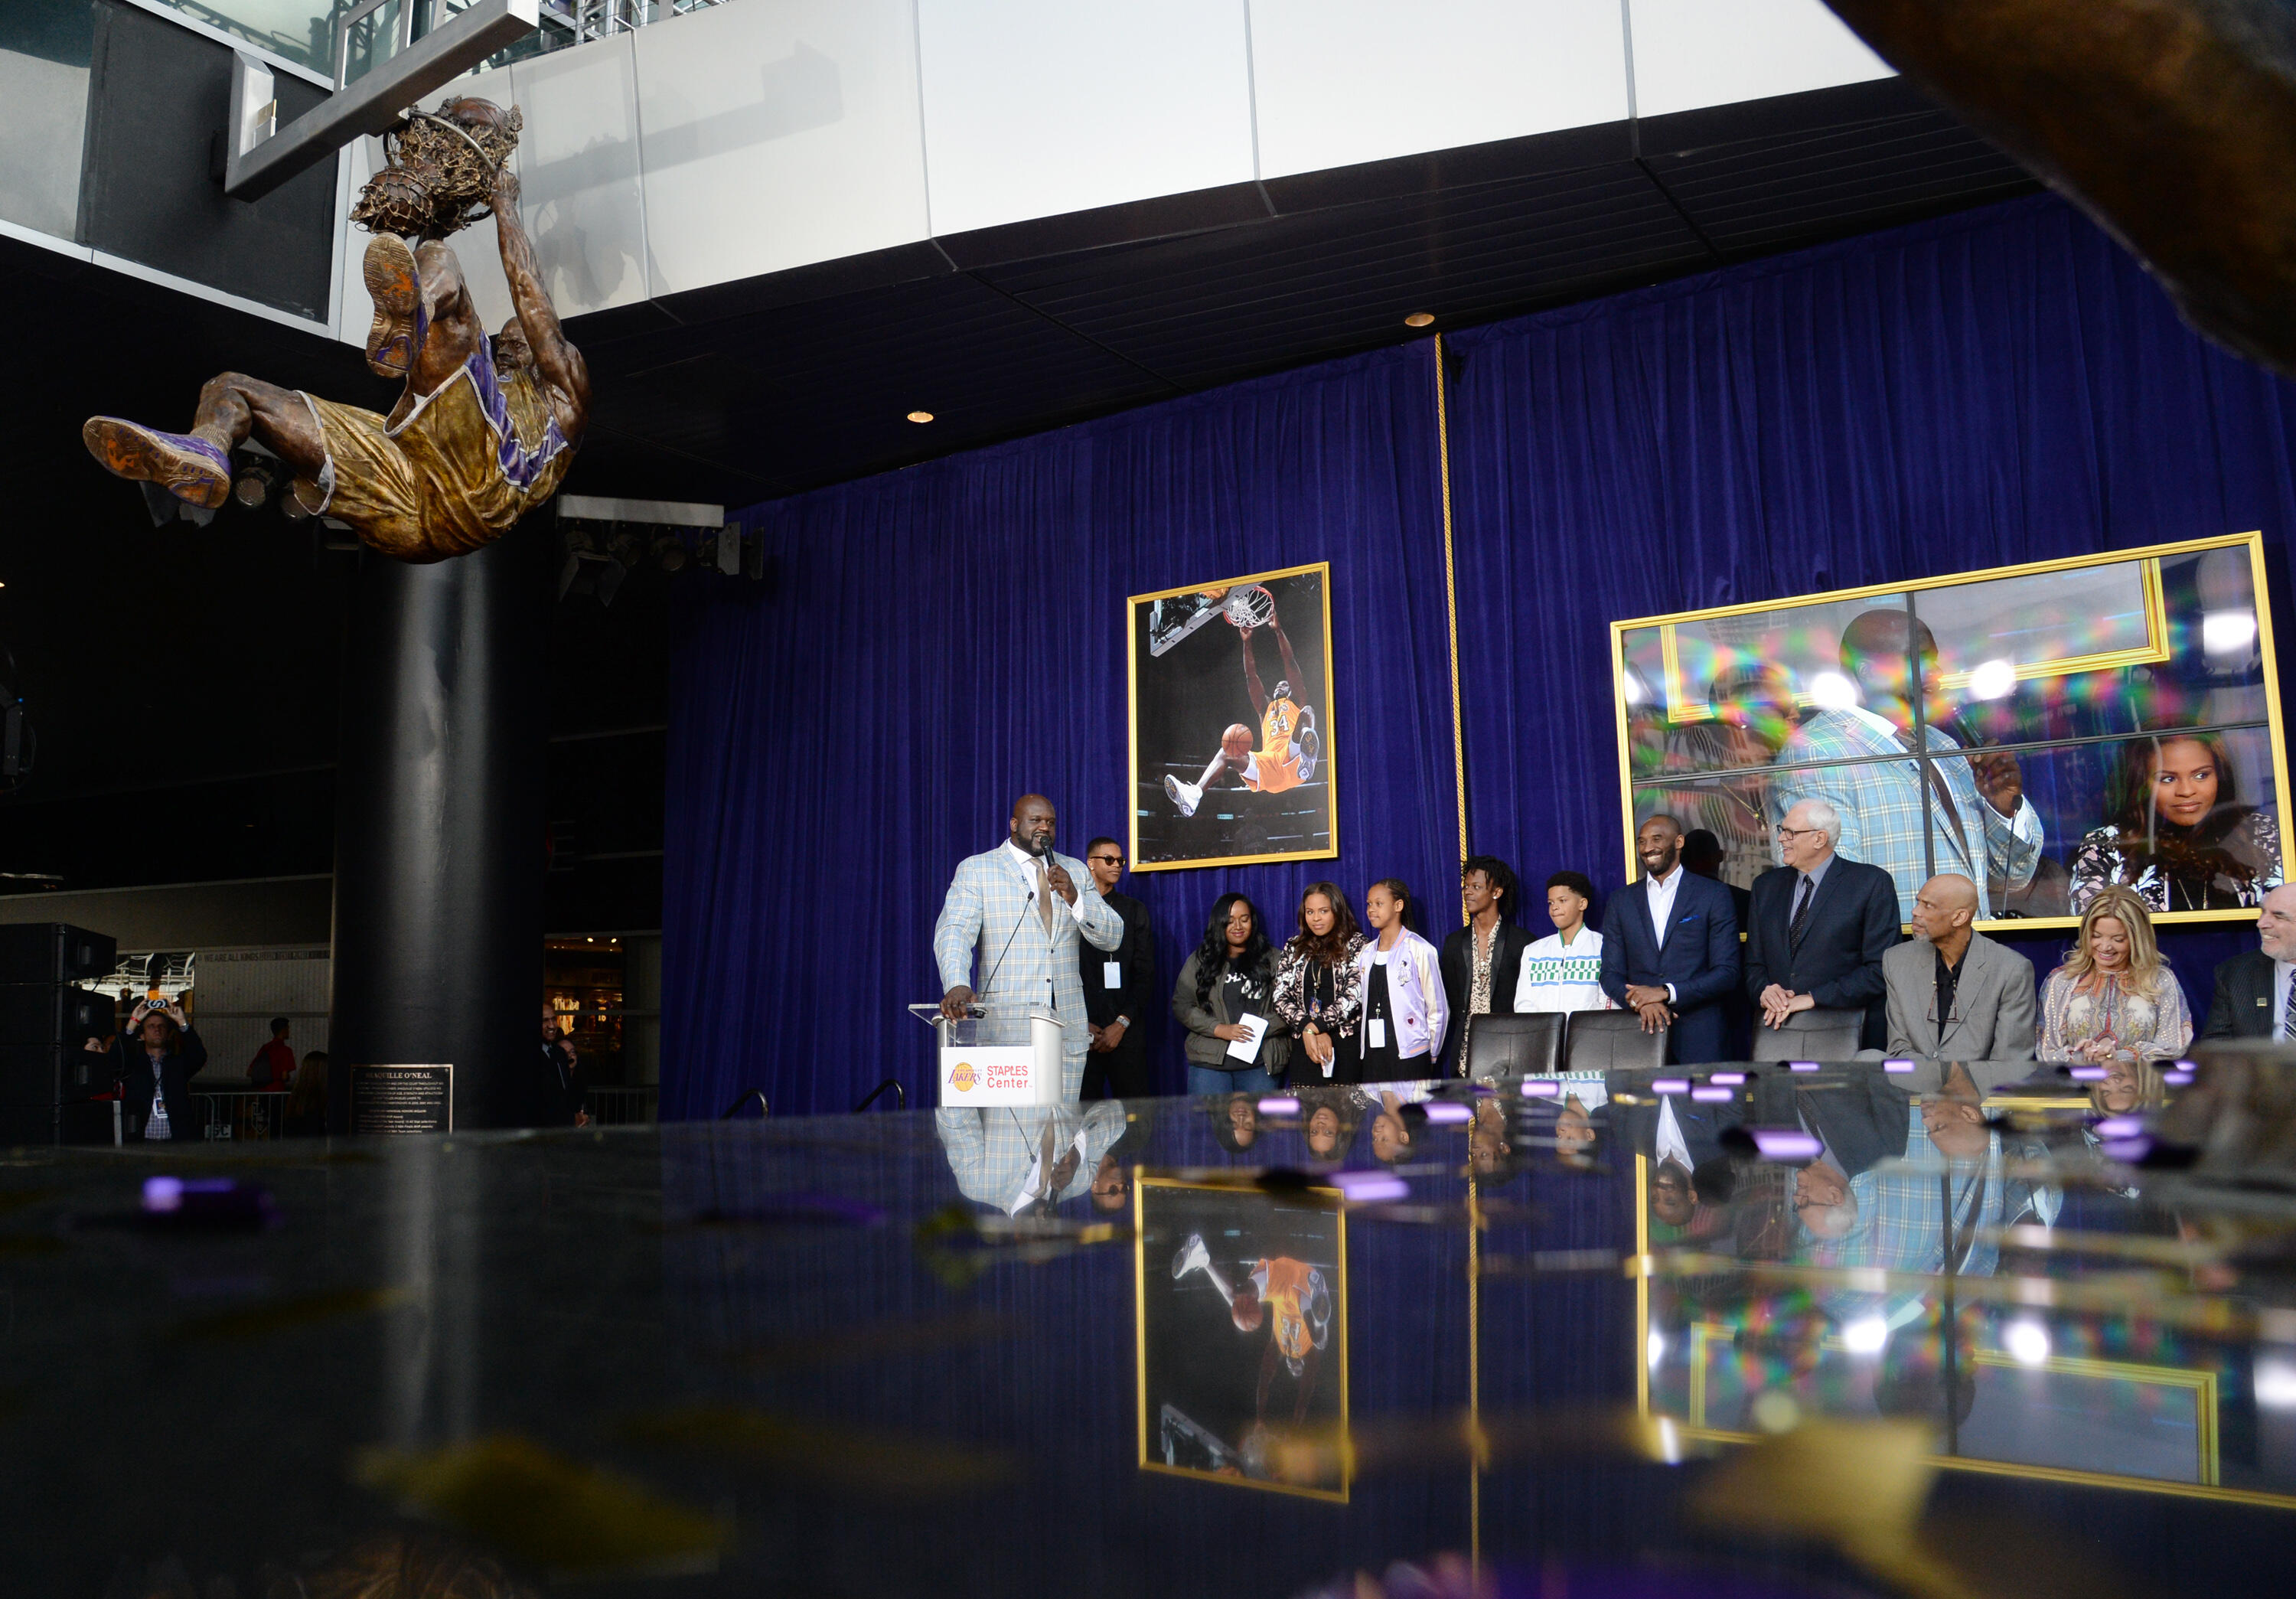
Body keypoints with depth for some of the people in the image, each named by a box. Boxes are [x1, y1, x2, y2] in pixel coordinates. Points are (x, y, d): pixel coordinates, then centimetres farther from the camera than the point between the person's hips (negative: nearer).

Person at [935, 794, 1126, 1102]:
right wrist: (956, 985, -29)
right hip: (1005, 1023, -3)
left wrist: (1074, 897, -9)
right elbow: (953, 932, -9)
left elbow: (1112, 938, 9)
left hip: (1067, 1027, 3)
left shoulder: (1076, 871, 16)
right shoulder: (975, 869, 5)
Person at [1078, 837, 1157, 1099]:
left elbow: (1146, 974, 7)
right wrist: (1080, 1024, -4)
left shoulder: (1135, 911, 13)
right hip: (1080, 1031, -1)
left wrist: (1122, 1024, -4)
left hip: (1126, 1031, 1)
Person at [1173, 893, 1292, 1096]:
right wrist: (1220, 1030, -9)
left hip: (1261, 1063, 0)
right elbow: (1181, 1006, 4)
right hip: (1210, 1062, 0)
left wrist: (1258, 1029, -12)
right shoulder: (1199, 961, 10)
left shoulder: (1273, 960, 9)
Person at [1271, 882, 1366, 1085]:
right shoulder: (1293, 948, 13)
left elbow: (1354, 994, -9)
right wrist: (1307, 1031, -10)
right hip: (1304, 1045, 3)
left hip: (1346, 1045, -3)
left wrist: (1315, 1027, -13)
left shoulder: (1355, 944, 3)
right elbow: (1281, 997, 5)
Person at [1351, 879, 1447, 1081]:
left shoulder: (1419, 950, -5)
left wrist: (1430, 1057, 2)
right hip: (1372, 1057, 5)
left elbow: (1437, 1010, -2)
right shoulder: (1366, 953, 14)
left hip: (1410, 1056, -5)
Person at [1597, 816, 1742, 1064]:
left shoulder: (1714, 895, 3)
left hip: (1700, 1037, -2)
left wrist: (1666, 993, -14)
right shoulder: (1621, 902, 12)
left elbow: (1727, 973, -3)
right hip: (1641, 1032, 2)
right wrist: (1641, 1002, -12)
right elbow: (1611, 974, 8)